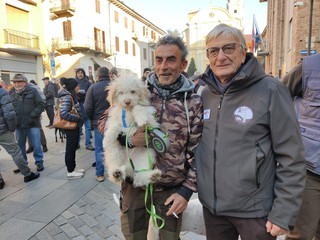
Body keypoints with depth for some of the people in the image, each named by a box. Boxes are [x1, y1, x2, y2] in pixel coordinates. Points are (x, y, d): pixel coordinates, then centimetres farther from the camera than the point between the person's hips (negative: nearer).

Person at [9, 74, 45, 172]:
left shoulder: (32, 91, -4)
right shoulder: (11, 93, 5)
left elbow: (41, 105, -7)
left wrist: (32, 116, -14)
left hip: (32, 124, -3)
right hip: (18, 125, 4)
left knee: (36, 145, 2)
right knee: (20, 146, 15)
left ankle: (39, 162, 19)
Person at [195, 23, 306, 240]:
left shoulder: (270, 90, -13)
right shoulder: (205, 95, 1)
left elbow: (291, 158, -12)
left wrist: (284, 213, -11)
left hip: (255, 210, -4)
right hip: (212, 206, 4)